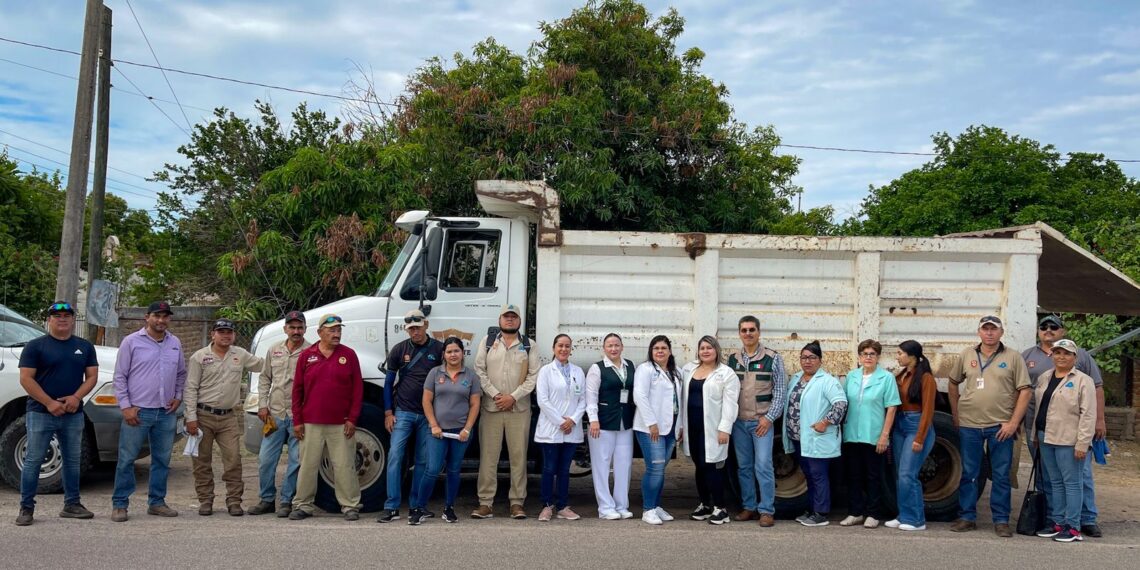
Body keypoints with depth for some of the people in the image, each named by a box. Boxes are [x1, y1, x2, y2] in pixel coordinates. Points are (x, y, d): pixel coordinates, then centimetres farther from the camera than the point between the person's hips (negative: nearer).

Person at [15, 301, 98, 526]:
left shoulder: (85, 347, 11)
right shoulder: (36, 346, -1)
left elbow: (91, 376, 7)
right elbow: (26, 379, -8)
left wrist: (76, 397, -11)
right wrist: (49, 403, -16)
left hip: (73, 414, 4)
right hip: (40, 413, -4)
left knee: (72, 460, 10)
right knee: (33, 460, -1)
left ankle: (72, 504, 19)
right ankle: (26, 508, 5)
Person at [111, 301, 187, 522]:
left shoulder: (175, 343, 11)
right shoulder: (131, 342, -2)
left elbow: (181, 374, 22)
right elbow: (120, 377, -2)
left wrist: (178, 397, 8)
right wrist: (125, 406, -8)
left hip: (166, 413, 4)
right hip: (138, 411, -4)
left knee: (162, 460, 10)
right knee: (127, 459, -1)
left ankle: (156, 502, 20)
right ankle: (119, 504, 7)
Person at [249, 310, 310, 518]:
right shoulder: (274, 350, 11)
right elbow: (264, 379, 17)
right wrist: (262, 405, 8)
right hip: (275, 414, 4)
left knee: (296, 461, 2)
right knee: (265, 459, 6)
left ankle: (286, 501, 14)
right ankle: (267, 500, 19)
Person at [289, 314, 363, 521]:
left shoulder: (349, 355, 3)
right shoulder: (307, 355, 5)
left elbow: (357, 389, 2)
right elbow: (297, 389, 7)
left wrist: (352, 419, -4)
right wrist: (297, 421, 2)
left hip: (341, 425, -1)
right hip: (311, 424, 1)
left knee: (344, 466, 2)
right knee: (308, 465, 6)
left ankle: (350, 506, 10)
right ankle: (302, 505, 17)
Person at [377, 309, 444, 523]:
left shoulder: (439, 349, 2)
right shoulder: (399, 350, 4)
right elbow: (389, 382, 8)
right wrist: (388, 413, 2)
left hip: (428, 414, 0)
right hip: (403, 412, 0)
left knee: (423, 461, 5)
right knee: (395, 456, -8)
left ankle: (417, 505, 13)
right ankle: (392, 507, -5)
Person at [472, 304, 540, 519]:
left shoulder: (528, 345, 8)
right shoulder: (488, 341, 9)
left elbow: (533, 375, 1)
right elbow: (479, 370, 2)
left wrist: (513, 397, -9)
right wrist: (495, 394, -9)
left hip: (519, 408, 0)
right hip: (491, 407, 0)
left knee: (519, 455, 2)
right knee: (488, 455, -1)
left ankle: (517, 503, 8)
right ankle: (485, 503, 3)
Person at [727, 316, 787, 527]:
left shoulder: (773, 358, -3)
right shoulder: (733, 359, 8)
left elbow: (780, 391, -3)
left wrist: (769, 418, -9)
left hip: (762, 421, -4)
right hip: (739, 421, 4)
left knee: (763, 466, -8)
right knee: (744, 466, 9)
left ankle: (767, 510, 1)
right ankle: (748, 507, 18)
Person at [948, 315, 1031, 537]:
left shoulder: (1013, 357, 0)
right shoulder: (966, 356, 7)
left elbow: (1024, 391, -3)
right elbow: (953, 383, 17)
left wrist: (1013, 423, -9)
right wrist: (955, 415, 11)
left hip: (1001, 426, -2)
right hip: (969, 425, 2)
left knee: (1001, 476, 5)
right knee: (968, 474, 7)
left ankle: (1001, 521, 14)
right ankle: (967, 517, 16)